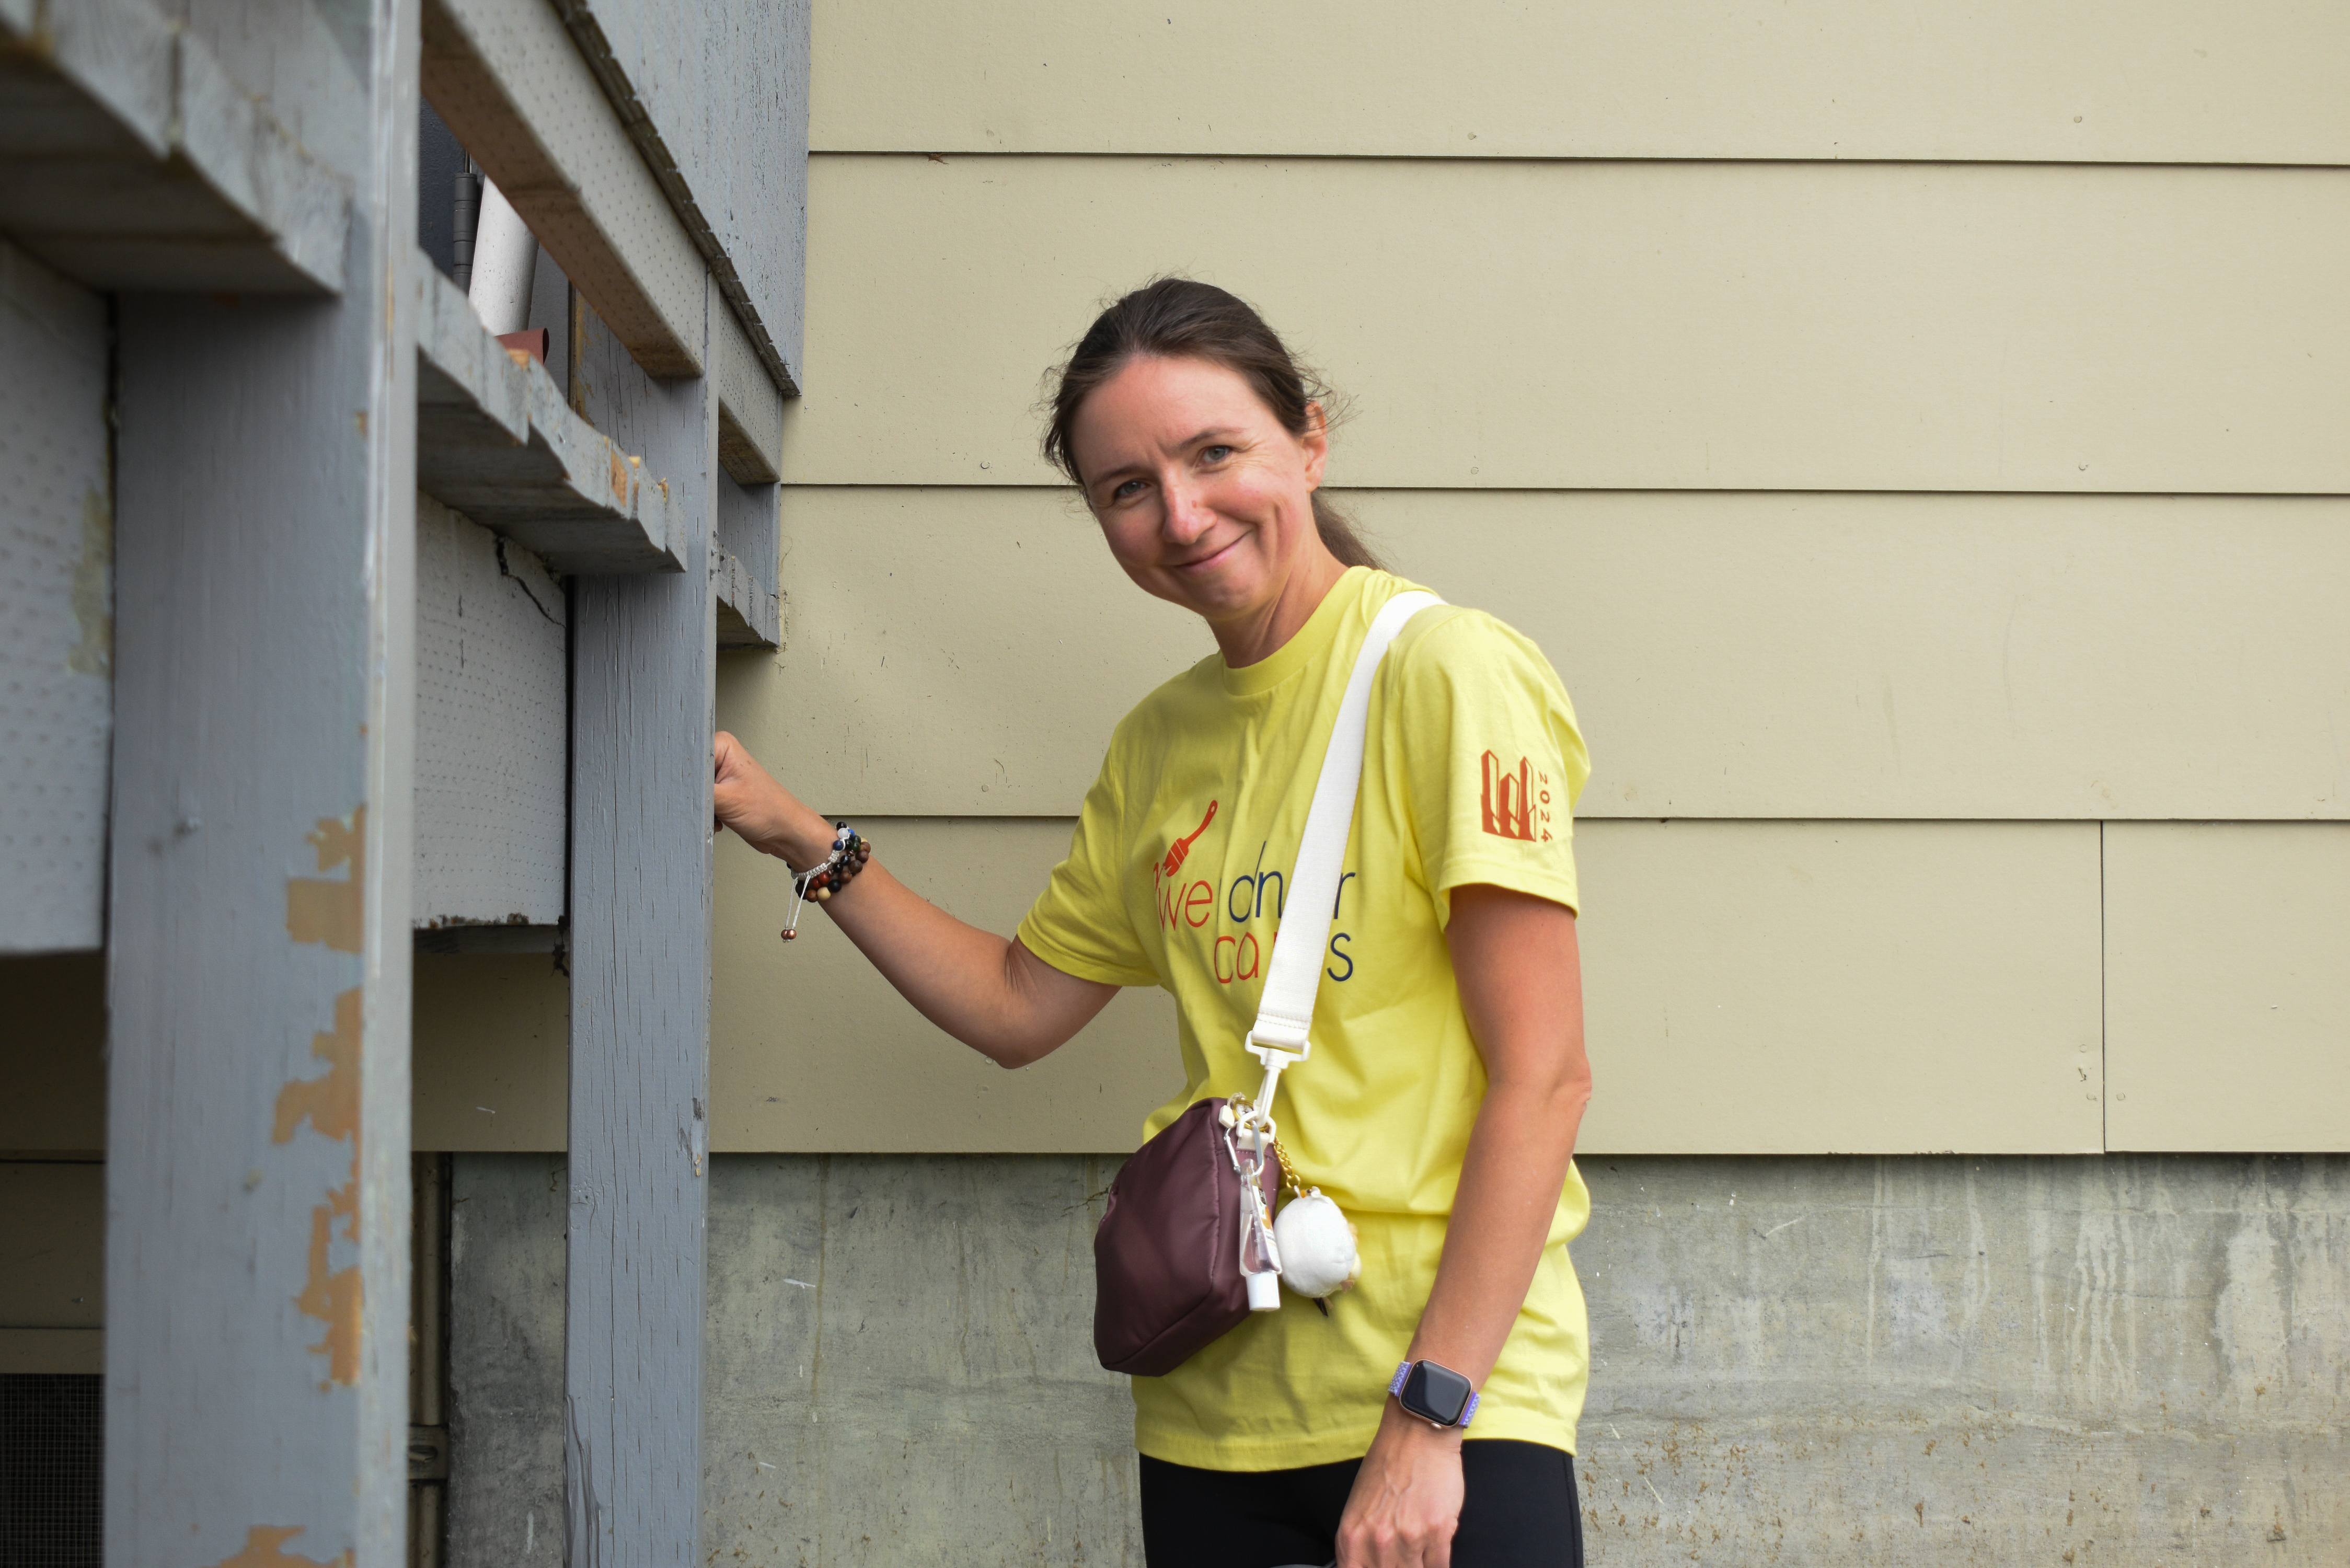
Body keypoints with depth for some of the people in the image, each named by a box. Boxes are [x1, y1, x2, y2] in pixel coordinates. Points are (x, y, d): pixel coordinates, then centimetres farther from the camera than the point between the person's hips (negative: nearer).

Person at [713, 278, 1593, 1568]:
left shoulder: (1447, 674, -11)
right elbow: (1017, 1006, 22)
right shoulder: (1159, 745, 11)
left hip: (1453, 1383, -6)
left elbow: (1542, 1078, -15)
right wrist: (799, 840, 14)